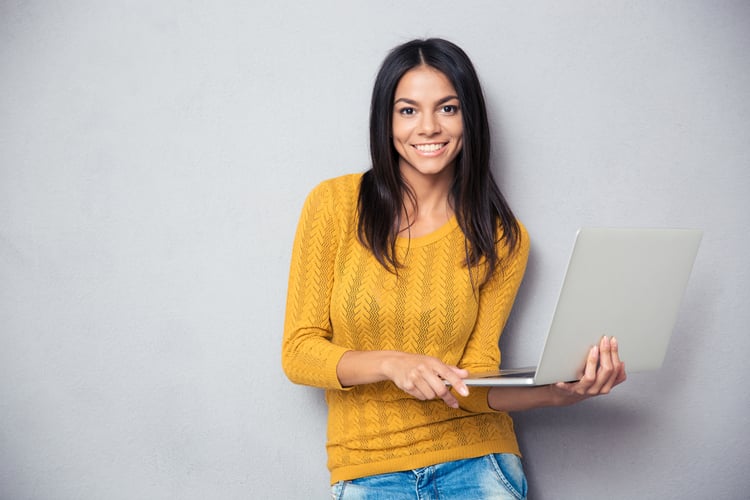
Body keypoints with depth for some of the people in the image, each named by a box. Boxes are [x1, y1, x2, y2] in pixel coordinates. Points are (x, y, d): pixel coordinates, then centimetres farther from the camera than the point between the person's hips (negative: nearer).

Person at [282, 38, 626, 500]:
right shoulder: (334, 205, -3)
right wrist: (391, 364, -19)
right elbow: (298, 353, -3)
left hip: (474, 457, 2)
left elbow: (474, 385, -1)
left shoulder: (502, 237, 2)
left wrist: (557, 392, -20)